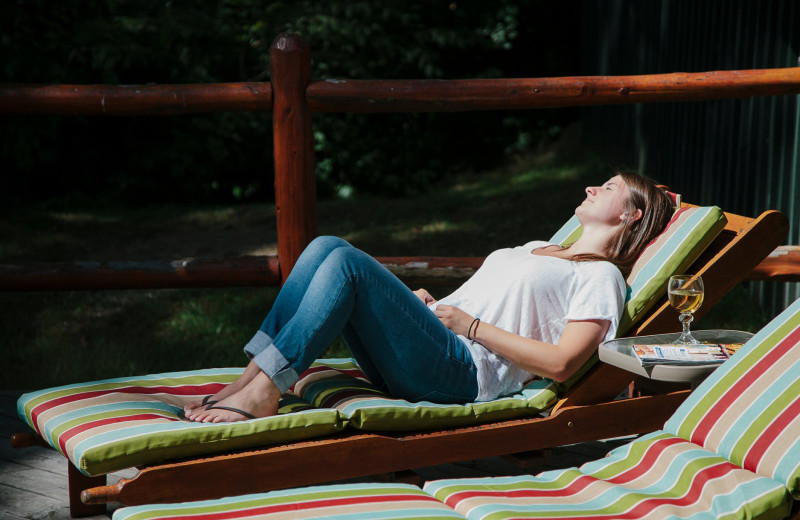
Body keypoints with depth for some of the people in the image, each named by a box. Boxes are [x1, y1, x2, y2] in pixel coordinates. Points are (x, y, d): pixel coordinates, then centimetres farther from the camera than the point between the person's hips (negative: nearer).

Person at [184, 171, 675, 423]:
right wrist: (428, 303, 12)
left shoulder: (602, 276, 5)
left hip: (463, 373, -8)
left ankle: (263, 392, -25)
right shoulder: (539, 248, 33)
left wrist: (471, 326, -8)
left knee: (347, 262, -24)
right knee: (326, 245, -11)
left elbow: (562, 363, -9)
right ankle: (248, 381, -18)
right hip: (413, 364, 8)